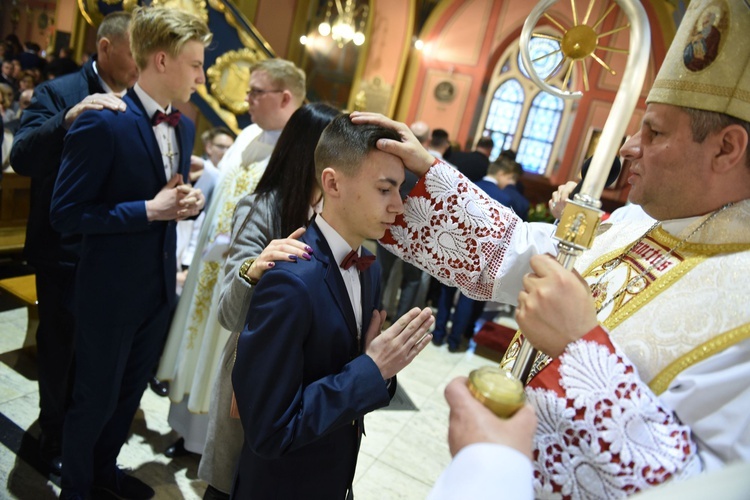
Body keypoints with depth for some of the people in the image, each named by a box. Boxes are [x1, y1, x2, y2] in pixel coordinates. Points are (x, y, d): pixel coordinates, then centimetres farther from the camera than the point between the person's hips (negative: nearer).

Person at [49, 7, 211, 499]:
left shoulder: (184, 126, 4)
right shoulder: (102, 123, -20)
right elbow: (65, 213, -18)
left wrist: (188, 201, -7)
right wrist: (149, 210, -23)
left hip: (161, 287, 7)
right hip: (111, 291, -7)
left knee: (131, 391, 24)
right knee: (95, 398, 14)